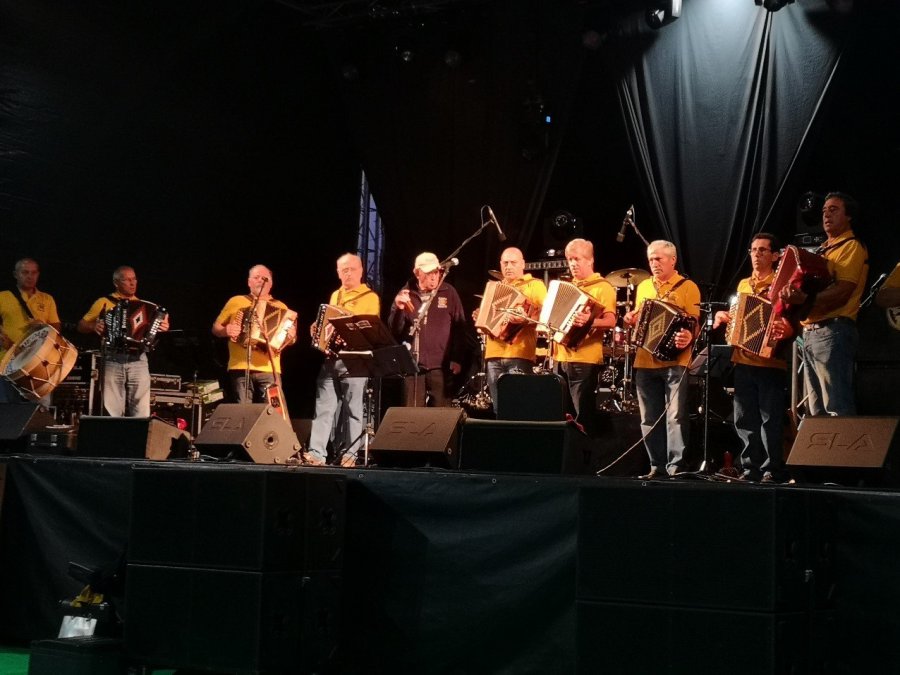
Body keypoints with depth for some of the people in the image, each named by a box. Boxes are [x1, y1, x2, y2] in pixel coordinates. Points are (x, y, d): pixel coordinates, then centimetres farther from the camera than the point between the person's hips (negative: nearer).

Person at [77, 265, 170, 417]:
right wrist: (93, 326, -9)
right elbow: (81, 326, 12)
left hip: (138, 360, 2)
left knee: (141, 411, -6)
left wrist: (163, 327, -1)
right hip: (113, 359, -2)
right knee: (112, 411, -6)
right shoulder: (104, 302, 10)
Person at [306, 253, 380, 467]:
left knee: (352, 408, -3)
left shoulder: (370, 297, 1)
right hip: (330, 358, 5)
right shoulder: (335, 296, 20)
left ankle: (350, 453, 1)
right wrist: (318, 331, 8)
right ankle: (316, 452, -6)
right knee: (324, 406, -2)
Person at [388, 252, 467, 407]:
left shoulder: (448, 292, 2)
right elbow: (394, 330, 4)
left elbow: (459, 328, 2)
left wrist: (457, 359, -3)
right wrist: (398, 309, -14)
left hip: (441, 364, -2)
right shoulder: (406, 294, 6)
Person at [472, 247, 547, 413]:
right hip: (493, 355, 6)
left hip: (519, 355, -6)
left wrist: (525, 319, -25)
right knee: (498, 408, 4)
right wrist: (479, 318, 10)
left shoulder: (535, 285, 5)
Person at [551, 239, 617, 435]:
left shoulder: (603, 287, -5)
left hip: (585, 360, -8)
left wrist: (588, 321, -36)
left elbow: (611, 321, -18)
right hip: (561, 358, 8)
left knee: (583, 417, -6)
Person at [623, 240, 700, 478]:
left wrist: (688, 337, -26)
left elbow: (695, 323, -5)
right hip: (645, 362, 6)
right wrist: (631, 320, 5)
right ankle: (657, 466, 12)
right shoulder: (643, 286, 17)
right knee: (649, 418, 6)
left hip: (675, 361, -6)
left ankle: (676, 466, -10)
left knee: (676, 415, -11)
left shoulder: (687, 287, 1)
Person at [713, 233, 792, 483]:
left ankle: (772, 471, -2)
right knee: (745, 420, 6)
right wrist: (722, 317, 10)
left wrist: (785, 330, -31)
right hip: (743, 362, 6)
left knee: (771, 420, -7)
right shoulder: (743, 284, 19)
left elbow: (791, 320, -10)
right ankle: (750, 469, 12)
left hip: (771, 363, -6)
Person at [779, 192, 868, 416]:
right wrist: (793, 297, 13)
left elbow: (842, 291, -19)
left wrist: (806, 299, -33)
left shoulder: (852, 246, -5)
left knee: (837, 409, -14)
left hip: (833, 332, -10)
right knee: (816, 410, 10)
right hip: (810, 333, 10)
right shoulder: (823, 250, 23)